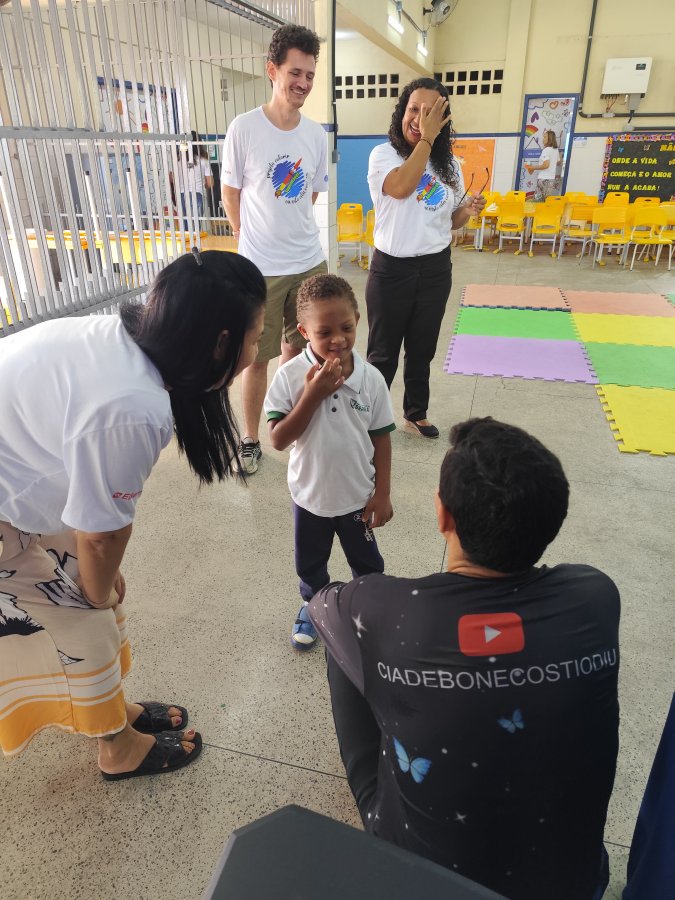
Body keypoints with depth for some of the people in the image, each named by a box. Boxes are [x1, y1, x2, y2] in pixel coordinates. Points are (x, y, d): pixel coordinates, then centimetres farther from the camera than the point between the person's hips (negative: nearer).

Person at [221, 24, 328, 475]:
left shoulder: (316, 134, 3)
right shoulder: (244, 128, -9)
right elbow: (230, 197, 0)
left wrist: (290, 233, 12)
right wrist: (259, 243, 8)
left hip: (311, 263, 4)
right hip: (260, 268, -4)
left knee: (297, 351, 15)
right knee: (257, 358, 4)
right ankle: (250, 440, 20)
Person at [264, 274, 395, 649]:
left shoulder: (371, 378, -15)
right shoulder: (290, 376, -19)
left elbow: (381, 439, -6)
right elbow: (279, 439, -21)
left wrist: (382, 494, -4)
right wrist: (312, 396, -30)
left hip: (358, 495, 0)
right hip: (310, 494, 0)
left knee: (367, 563, 23)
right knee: (310, 564, 24)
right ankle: (314, 604, 53)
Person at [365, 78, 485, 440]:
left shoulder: (449, 165, 8)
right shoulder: (383, 154, -7)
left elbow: (451, 221, 15)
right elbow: (402, 187, -28)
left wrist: (468, 211, -7)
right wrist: (425, 138, -21)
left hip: (435, 269, 4)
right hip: (392, 269, -4)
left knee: (422, 349, 15)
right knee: (383, 353, 5)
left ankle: (415, 414, 31)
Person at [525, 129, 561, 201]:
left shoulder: (546, 150, -12)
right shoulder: (555, 150, 13)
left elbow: (546, 165, -20)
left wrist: (533, 168, -11)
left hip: (544, 179, -9)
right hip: (552, 178, 9)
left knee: (538, 200, -6)